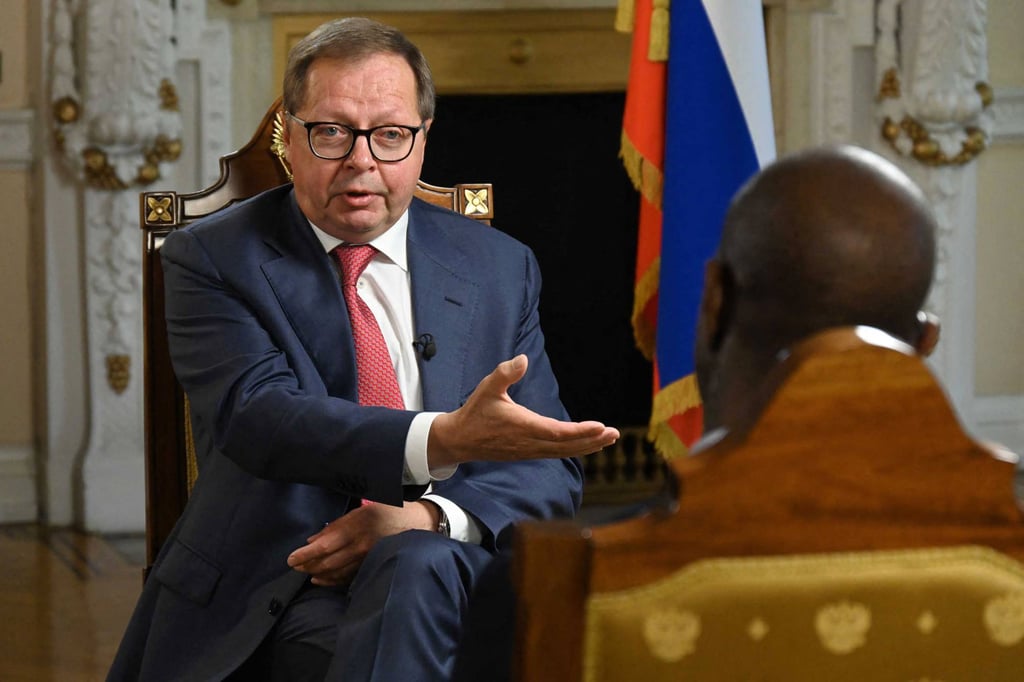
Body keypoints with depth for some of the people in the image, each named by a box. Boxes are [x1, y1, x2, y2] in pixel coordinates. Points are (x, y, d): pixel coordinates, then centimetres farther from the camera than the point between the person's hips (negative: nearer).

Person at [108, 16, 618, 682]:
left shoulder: (501, 269, 15)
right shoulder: (211, 259, 5)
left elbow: (552, 469, 9)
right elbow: (257, 415, -14)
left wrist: (427, 517, -13)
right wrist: (442, 439, -31)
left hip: (443, 561, 3)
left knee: (417, 564, -34)